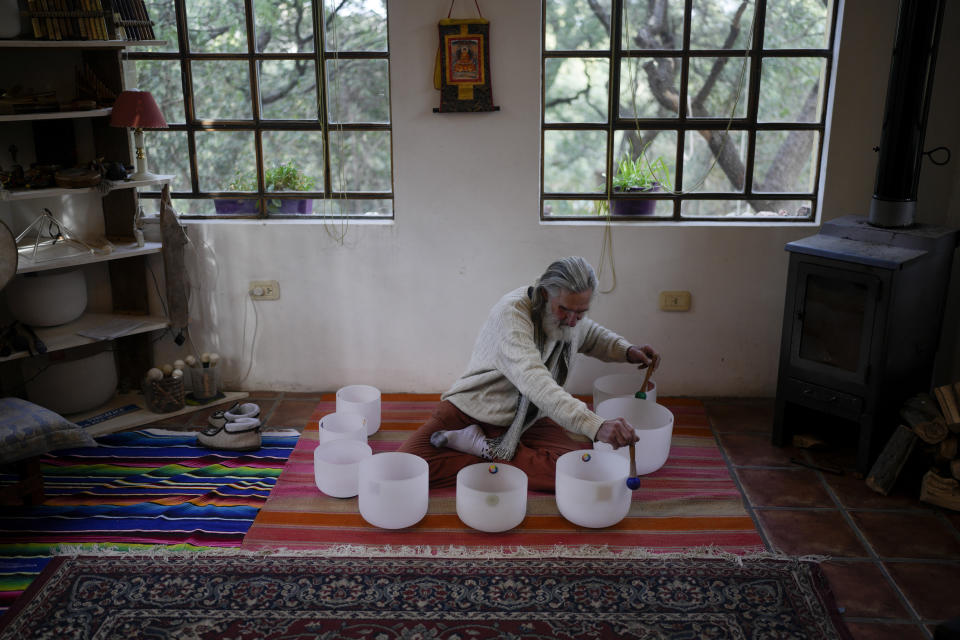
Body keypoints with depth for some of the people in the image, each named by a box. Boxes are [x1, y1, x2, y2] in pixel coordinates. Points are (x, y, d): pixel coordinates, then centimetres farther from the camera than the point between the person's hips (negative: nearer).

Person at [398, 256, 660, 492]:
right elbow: (535, 383, -42)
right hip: (472, 411, -5)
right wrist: (596, 426, -53)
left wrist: (627, 351, 0)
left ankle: (487, 448, -10)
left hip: (528, 421, 5)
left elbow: (592, 336, 23)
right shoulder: (511, 313, -28)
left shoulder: (570, 314, -4)